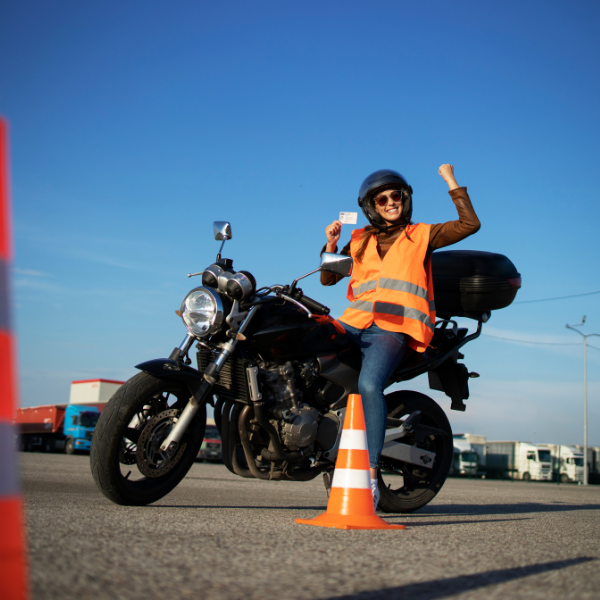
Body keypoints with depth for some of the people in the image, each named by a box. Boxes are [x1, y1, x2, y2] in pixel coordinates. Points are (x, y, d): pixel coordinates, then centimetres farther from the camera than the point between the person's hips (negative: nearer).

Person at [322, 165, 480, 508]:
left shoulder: (421, 235, 18)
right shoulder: (360, 240, 25)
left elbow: (470, 224, 8)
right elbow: (328, 278, 25)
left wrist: (452, 182, 10)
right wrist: (331, 244, 10)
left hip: (394, 328, -5)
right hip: (354, 323, 5)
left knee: (369, 384, -31)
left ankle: (371, 474, -34)